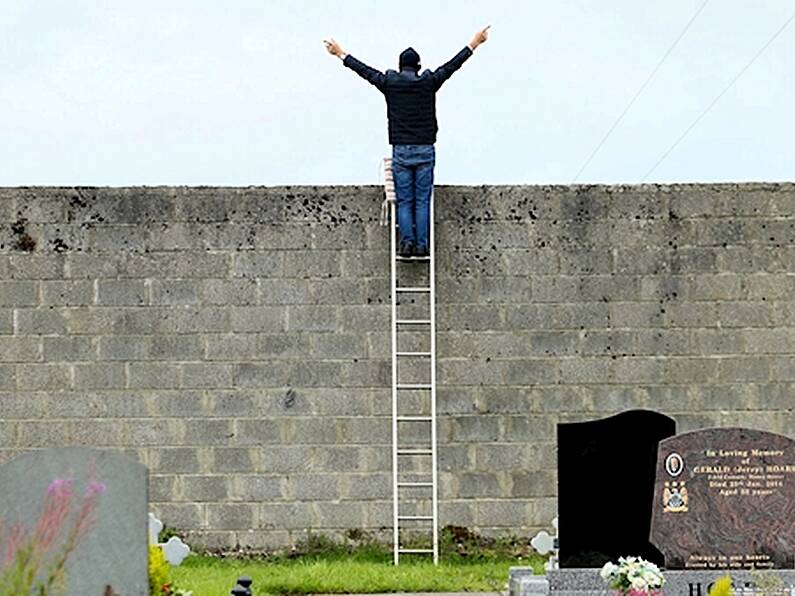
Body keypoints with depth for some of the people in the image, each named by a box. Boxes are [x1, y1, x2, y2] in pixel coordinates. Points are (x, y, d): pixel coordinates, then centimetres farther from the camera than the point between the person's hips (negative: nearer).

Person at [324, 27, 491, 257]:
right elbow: (452, 65, 8)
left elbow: (363, 70, 11)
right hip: (425, 150, 0)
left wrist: (341, 54, 25)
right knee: (422, 201, 2)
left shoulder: (389, 83, 0)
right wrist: (474, 43, 19)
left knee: (404, 201, 4)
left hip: (400, 151, 0)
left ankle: (407, 242, -5)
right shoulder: (428, 82, 0)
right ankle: (421, 245, -1)